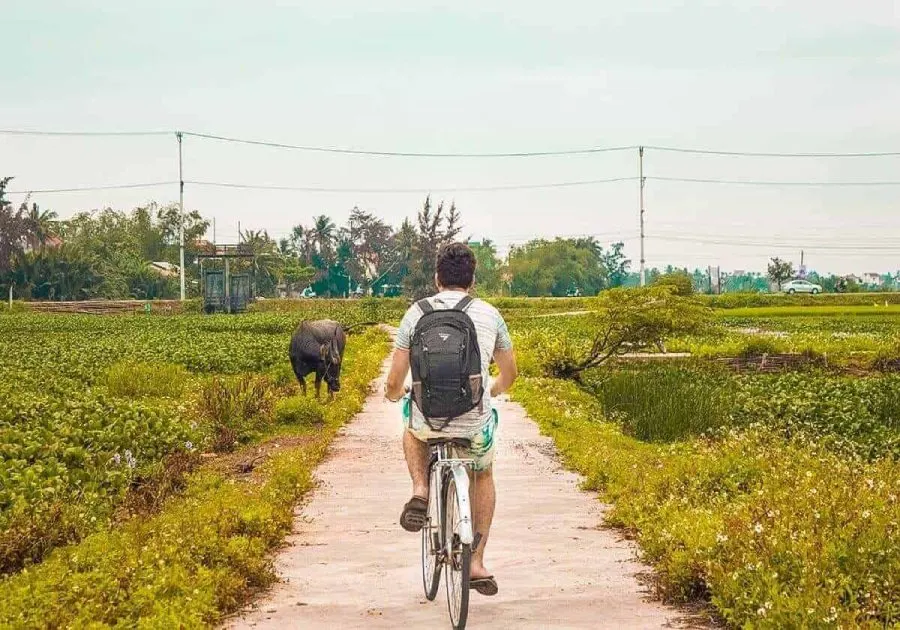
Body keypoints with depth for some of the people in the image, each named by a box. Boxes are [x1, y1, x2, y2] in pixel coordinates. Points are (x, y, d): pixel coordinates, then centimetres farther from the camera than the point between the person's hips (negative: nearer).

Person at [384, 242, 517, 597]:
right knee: (483, 475, 31)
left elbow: (394, 383, 1)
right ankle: (476, 563, 24)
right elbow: (510, 373, 17)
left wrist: (393, 393, 25)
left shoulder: (416, 314, 1)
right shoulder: (489, 314, 4)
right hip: (476, 426, 1)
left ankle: (420, 491, 13)